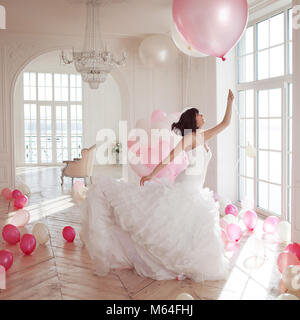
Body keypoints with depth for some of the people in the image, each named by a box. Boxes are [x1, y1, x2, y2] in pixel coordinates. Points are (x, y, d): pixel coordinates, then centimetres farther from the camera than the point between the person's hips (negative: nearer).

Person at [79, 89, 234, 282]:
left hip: (197, 194, 7)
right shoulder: (190, 136, -5)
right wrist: (152, 175, -17)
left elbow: (225, 123, 22)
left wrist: (230, 101, 15)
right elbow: (170, 157, -12)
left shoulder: (204, 136, 16)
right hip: (185, 189, -7)